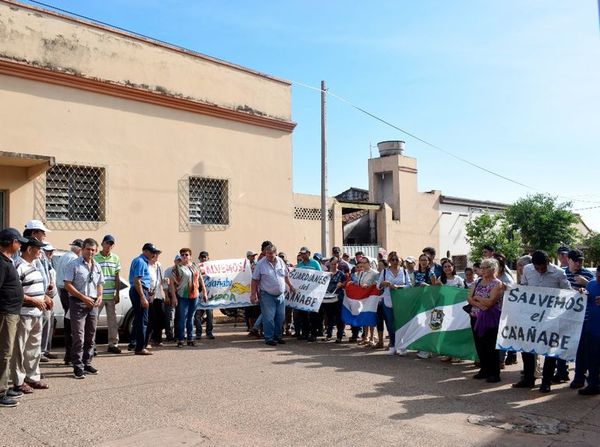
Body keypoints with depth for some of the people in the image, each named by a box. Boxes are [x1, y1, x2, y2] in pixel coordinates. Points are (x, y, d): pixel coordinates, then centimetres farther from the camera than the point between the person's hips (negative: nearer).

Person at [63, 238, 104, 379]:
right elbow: (67, 284, -11)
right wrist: (83, 297, -16)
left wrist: (99, 296, 3)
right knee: (78, 336, -8)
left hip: (92, 304, 6)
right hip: (78, 303, -6)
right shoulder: (74, 264, -6)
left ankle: (87, 363, 21)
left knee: (90, 336, 11)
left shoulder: (97, 266, 13)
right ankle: (78, 367, -2)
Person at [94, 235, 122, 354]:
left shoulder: (115, 258, 8)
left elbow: (117, 278, 10)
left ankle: (113, 344, 16)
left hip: (111, 295, 3)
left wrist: (117, 294, 5)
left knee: (112, 320, 8)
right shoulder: (95, 258, -2)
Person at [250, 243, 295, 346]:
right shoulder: (261, 264, -7)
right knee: (268, 317, -6)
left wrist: (290, 286, 21)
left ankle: (277, 336, 21)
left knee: (280, 317, 8)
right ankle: (269, 338, 4)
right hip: (267, 295, -5)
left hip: (280, 295, 5)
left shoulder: (281, 262, 6)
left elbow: (286, 276, 20)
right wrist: (253, 294, -11)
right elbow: (255, 280, -7)